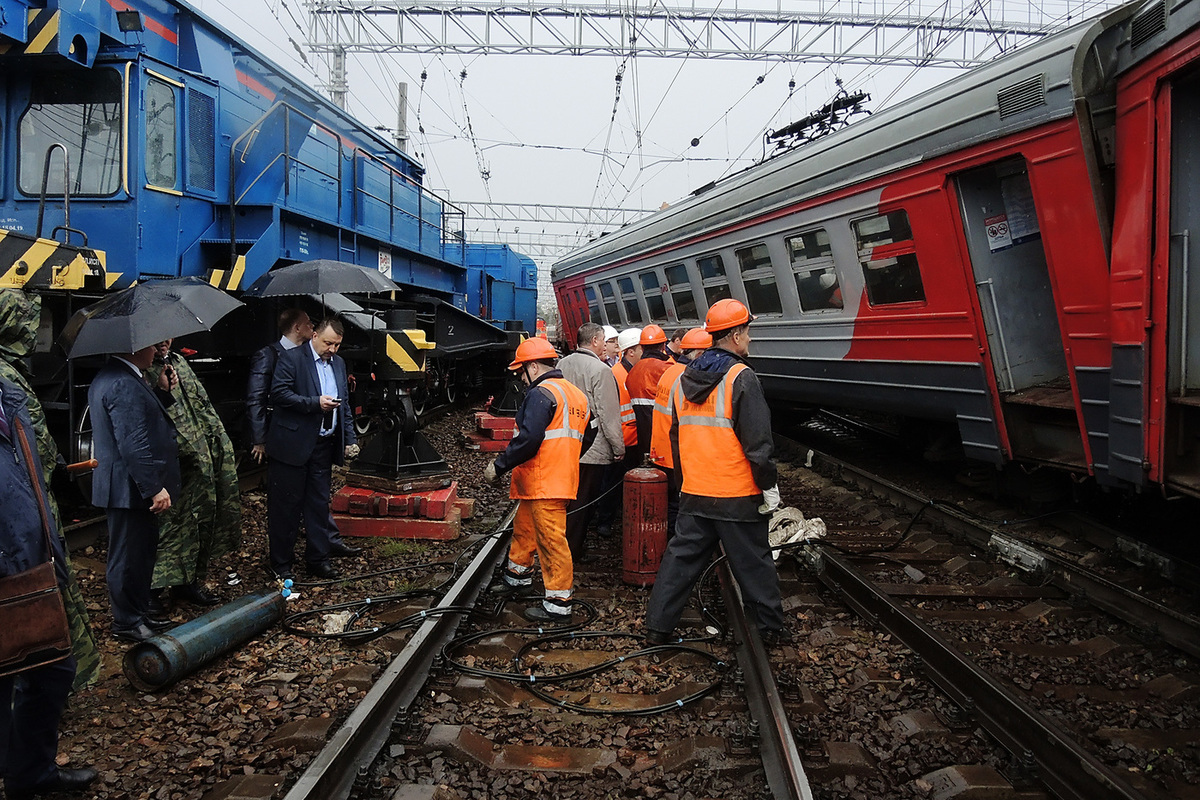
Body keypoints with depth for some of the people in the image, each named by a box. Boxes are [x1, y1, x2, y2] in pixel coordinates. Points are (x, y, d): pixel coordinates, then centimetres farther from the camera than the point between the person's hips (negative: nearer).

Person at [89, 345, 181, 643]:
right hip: (131, 488, -11)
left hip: (132, 487, 11)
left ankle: (139, 614, 31)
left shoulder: (109, 378, 13)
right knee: (130, 557, 2)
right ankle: (127, 623, 15)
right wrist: (154, 488, -24)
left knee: (142, 552, 19)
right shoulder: (125, 384, -22)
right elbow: (133, 444, -26)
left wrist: (163, 392, 8)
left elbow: (143, 416, 19)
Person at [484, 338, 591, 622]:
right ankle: (518, 575, 45)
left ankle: (558, 604, 0)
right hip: (562, 478, 10)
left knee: (551, 540, -6)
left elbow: (529, 438, -25)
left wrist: (499, 465, -18)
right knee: (523, 527, 26)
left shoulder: (541, 393, -15)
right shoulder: (575, 394, 16)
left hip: (544, 482, -10)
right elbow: (586, 437, 22)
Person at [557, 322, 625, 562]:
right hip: (592, 449, -7)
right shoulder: (600, 370, -16)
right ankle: (573, 552, 10)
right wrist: (618, 447, -6)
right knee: (583, 502, 3)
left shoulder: (562, 365, 6)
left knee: (568, 499, 18)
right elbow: (608, 414, -15)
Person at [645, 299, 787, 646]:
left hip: (694, 495, 6)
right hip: (738, 498, -5)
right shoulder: (741, 377, -14)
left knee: (681, 558, 12)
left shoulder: (685, 378, 8)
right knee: (754, 564, 9)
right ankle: (770, 629, 22)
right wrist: (769, 486, -7)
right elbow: (757, 443, -16)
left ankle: (657, 627, 15)